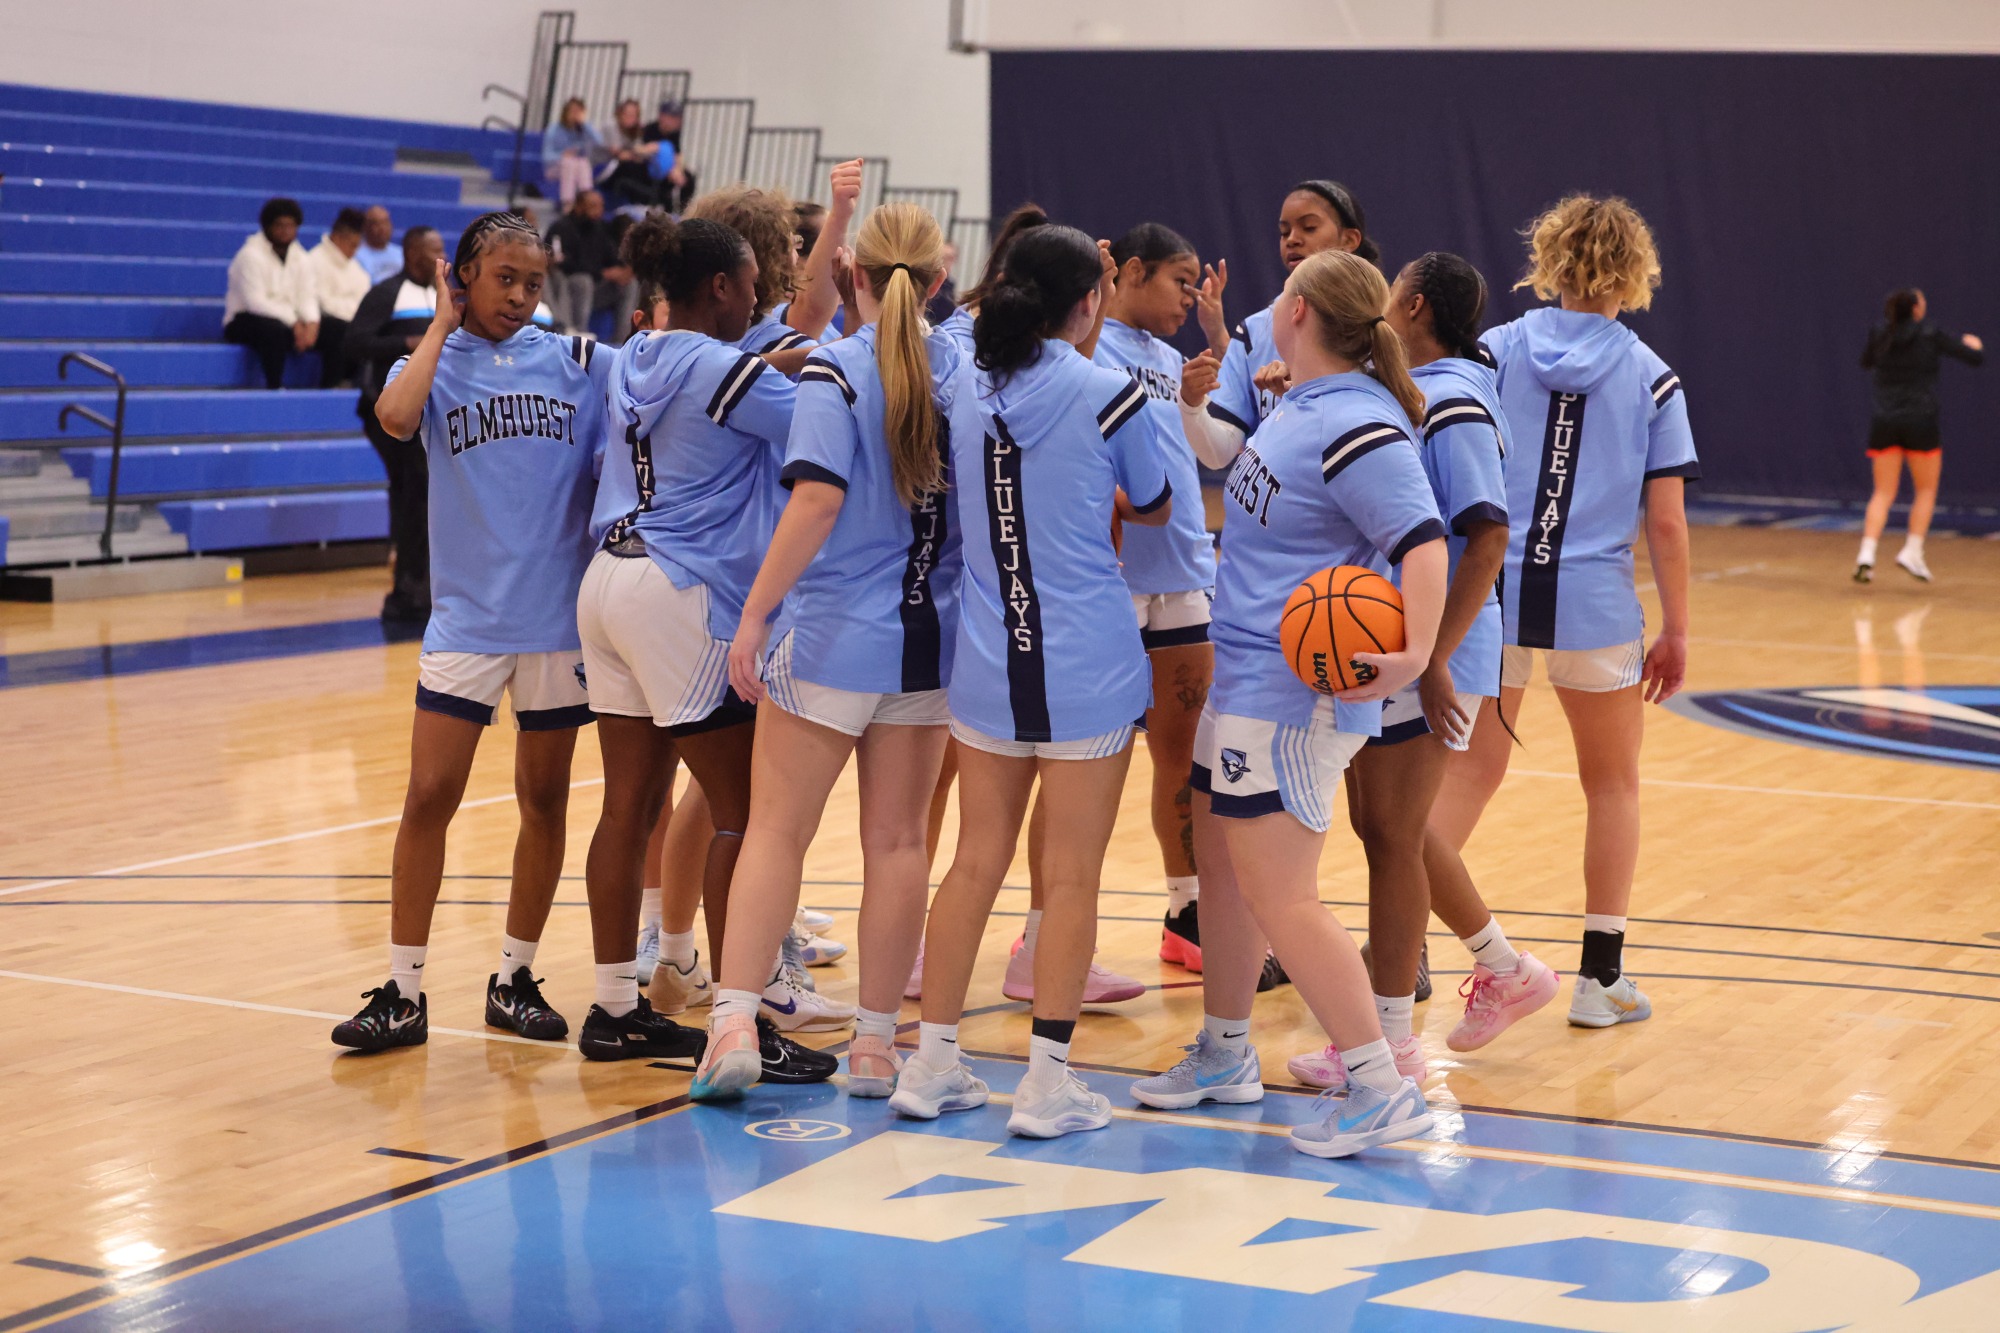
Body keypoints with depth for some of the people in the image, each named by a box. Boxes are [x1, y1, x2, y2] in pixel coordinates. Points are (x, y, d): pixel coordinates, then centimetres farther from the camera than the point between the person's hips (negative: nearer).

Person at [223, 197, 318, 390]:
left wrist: (311, 323, -22)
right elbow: (255, 301, -20)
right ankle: (274, 388, -31)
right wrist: (293, 322, -26)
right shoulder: (251, 255, -10)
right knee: (274, 330, -41)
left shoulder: (300, 259, 11)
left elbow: (307, 298, 2)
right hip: (244, 321, -6)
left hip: (287, 321, 6)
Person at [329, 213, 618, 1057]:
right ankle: (404, 993, 6)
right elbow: (396, 416, -20)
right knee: (430, 798, -5)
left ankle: (514, 980, 23)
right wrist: (443, 326, -11)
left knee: (543, 800, 9)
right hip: (468, 615, -1)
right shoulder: (434, 363, 3)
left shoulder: (577, 362, 4)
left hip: (560, 612, 1)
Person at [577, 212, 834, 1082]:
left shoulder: (634, 360, 13)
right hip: (685, 595, -9)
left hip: (613, 581, 9)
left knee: (630, 808, 11)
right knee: (741, 815, -4)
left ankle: (618, 1003, 17)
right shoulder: (724, 370, -12)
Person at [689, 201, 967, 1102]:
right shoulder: (962, 373, 4)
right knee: (897, 842, 9)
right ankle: (876, 1044, 14)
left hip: (834, 633, -4)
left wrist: (754, 614, -19)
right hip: (931, 635, 4)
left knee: (777, 830, 3)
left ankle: (734, 1023, -6)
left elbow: (818, 496, -21)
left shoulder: (835, 372, -11)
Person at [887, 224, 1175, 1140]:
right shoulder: (1111, 396, -9)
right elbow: (1156, 508, 7)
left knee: (977, 861, 13)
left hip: (987, 662, 5)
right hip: (1088, 664, -4)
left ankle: (931, 1064, 18)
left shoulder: (963, 393, 2)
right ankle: (1047, 1082, 5)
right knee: (1071, 875, 2)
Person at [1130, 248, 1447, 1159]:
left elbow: (1423, 541, -28)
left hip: (1294, 694, -11)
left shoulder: (1357, 426, -21)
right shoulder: (1298, 405, 10)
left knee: (1278, 898, -9)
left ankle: (1381, 1090, -2)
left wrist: (1415, 655, -38)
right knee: (1219, 861, 20)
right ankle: (1224, 1055, 36)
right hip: (1244, 676, 11)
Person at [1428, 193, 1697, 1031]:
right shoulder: (1651, 378, -1)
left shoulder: (1494, 351, 1)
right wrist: (1675, 632, 5)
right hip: (1595, 604, -1)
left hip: (1490, 594, 1)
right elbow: (1667, 523, -3)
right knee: (1612, 783, 16)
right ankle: (1601, 977, 20)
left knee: (1467, 772, 12)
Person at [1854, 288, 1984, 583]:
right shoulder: (1931, 335, -6)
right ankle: (1912, 551, 4)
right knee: (1926, 491, 14)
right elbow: (1976, 358, -1)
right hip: (1920, 423, -3)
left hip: (1884, 424, 3)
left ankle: (1867, 553, -10)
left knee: (1883, 493, 7)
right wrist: (1974, 344, 21)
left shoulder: (1879, 335, 2)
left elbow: (1865, 363, 23)